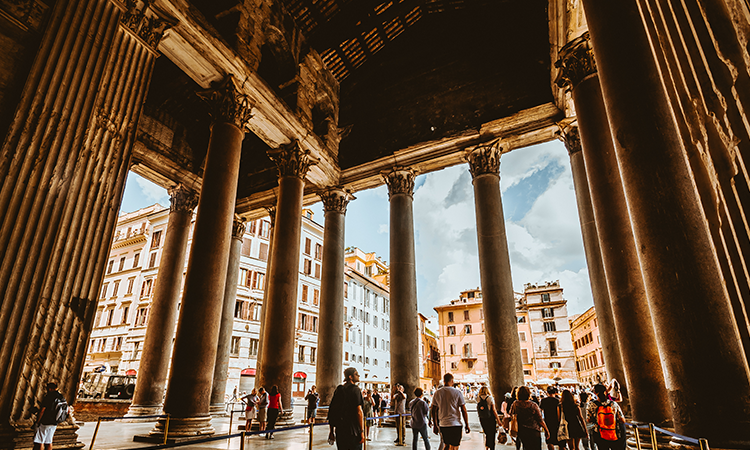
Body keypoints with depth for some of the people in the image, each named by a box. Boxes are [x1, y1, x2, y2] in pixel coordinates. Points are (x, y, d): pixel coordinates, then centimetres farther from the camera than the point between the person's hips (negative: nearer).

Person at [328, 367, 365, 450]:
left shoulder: (339, 390, 8)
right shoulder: (355, 390, -10)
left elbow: (331, 410, 11)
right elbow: (359, 411, -16)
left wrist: (332, 430, 19)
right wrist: (362, 431, -12)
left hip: (339, 430, 6)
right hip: (353, 430, -6)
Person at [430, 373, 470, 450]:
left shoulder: (437, 393, 3)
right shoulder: (457, 392, -6)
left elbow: (433, 411, 6)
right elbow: (464, 410, -5)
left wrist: (435, 425, 15)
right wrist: (467, 425, 4)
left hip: (442, 424, 4)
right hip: (455, 424, -3)